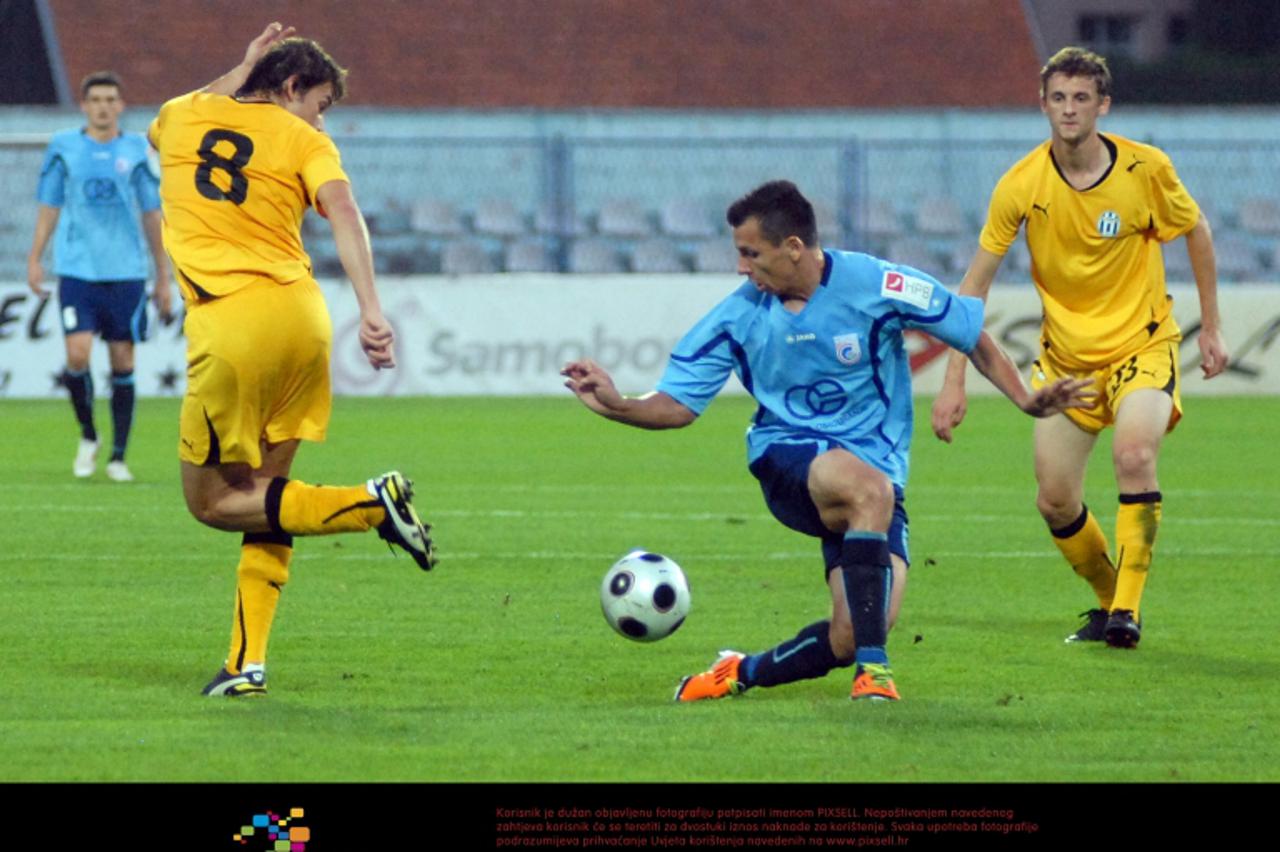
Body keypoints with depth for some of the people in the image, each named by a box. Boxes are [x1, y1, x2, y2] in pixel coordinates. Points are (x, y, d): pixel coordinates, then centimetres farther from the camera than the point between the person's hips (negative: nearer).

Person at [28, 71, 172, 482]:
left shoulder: (137, 151, 5)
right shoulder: (64, 148, 4)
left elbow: (152, 215, 9)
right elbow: (49, 206, 11)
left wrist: (163, 278, 9)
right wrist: (35, 258, 2)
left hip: (126, 271, 1)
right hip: (77, 270, -1)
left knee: (122, 363, 1)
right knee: (78, 355, -14)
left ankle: (118, 457, 10)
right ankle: (87, 436, 10)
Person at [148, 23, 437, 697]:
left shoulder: (182, 117, 15)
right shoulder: (301, 139, 7)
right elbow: (343, 212, -10)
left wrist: (239, 73, 42)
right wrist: (371, 312, -17)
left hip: (227, 327, -2)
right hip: (300, 316, 2)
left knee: (213, 502, 7)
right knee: (265, 488, 14)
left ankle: (371, 504, -11)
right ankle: (249, 660, 9)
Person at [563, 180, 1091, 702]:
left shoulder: (875, 286, -8)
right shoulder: (738, 316, -1)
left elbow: (975, 339, 1)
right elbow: (678, 405, 2)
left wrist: (1026, 401, -11)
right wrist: (617, 406, -17)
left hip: (876, 477, 0)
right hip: (786, 460, 0)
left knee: (850, 640, -18)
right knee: (869, 488, -38)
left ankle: (743, 674, 13)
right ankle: (871, 669, -35)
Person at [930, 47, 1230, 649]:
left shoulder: (1145, 169, -12)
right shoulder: (1021, 185, -12)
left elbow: (1197, 232, 6)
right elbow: (975, 283, -6)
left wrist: (1211, 327, 7)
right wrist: (954, 380, -10)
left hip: (1141, 343, -2)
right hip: (1065, 355, 2)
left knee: (1134, 455, -29)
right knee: (1055, 502, -1)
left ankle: (1128, 608, -21)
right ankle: (1108, 599, 25)